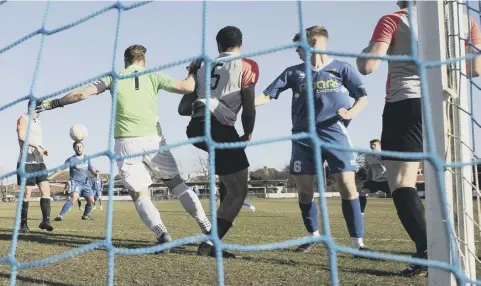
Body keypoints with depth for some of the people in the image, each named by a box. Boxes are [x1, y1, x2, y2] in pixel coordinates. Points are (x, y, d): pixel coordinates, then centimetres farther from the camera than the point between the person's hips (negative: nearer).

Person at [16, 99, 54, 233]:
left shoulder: (38, 122, 20)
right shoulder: (23, 119, -3)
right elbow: (22, 136, -21)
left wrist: (42, 150, 10)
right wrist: (37, 145, -22)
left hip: (39, 161, 7)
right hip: (26, 161, -7)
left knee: (46, 189, -5)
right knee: (27, 192, -4)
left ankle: (45, 220, -7)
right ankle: (23, 224, 5)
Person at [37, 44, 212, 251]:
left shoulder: (114, 77, 8)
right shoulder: (153, 76, 7)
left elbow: (81, 94, 1)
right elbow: (187, 88, 3)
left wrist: (52, 104, 12)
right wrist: (193, 72, 23)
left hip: (126, 143, -1)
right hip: (153, 139, 1)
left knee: (139, 194, 7)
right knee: (176, 183, 13)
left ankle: (162, 234, -14)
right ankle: (207, 228, 11)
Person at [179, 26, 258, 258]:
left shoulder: (204, 68, 22)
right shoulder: (246, 66, 7)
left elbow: (183, 109, 21)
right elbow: (249, 107, 0)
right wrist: (248, 135, 16)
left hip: (195, 128, 6)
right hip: (219, 129, -6)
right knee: (238, 192, 4)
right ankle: (209, 244, -3)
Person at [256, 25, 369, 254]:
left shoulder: (342, 68, 6)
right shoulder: (293, 72, 12)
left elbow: (363, 97, 3)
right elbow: (267, 95, 6)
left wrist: (351, 112, -18)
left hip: (335, 134, -3)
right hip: (303, 137, 3)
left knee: (347, 185, -12)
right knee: (304, 190, 3)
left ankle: (357, 242, -4)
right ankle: (313, 236, 24)